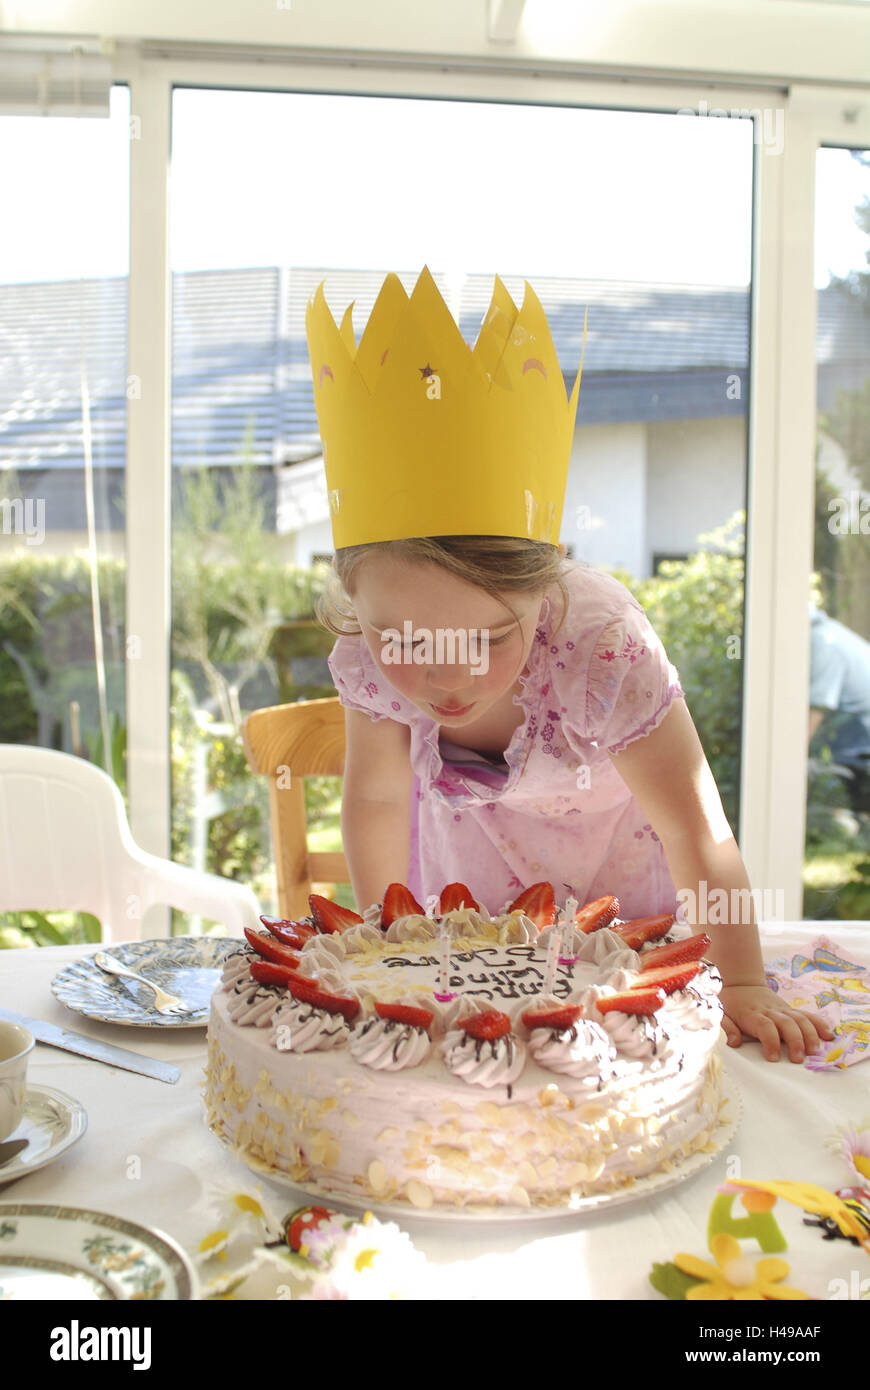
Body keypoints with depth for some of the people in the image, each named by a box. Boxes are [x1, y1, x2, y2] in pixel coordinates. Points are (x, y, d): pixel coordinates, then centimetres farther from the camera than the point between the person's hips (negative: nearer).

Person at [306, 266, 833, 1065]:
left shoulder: (604, 652, -39)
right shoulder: (370, 659, -28)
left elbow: (694, 828, -28)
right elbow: (375, 796, -11)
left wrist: (744, 987, -23)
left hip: (613, 882, -2)